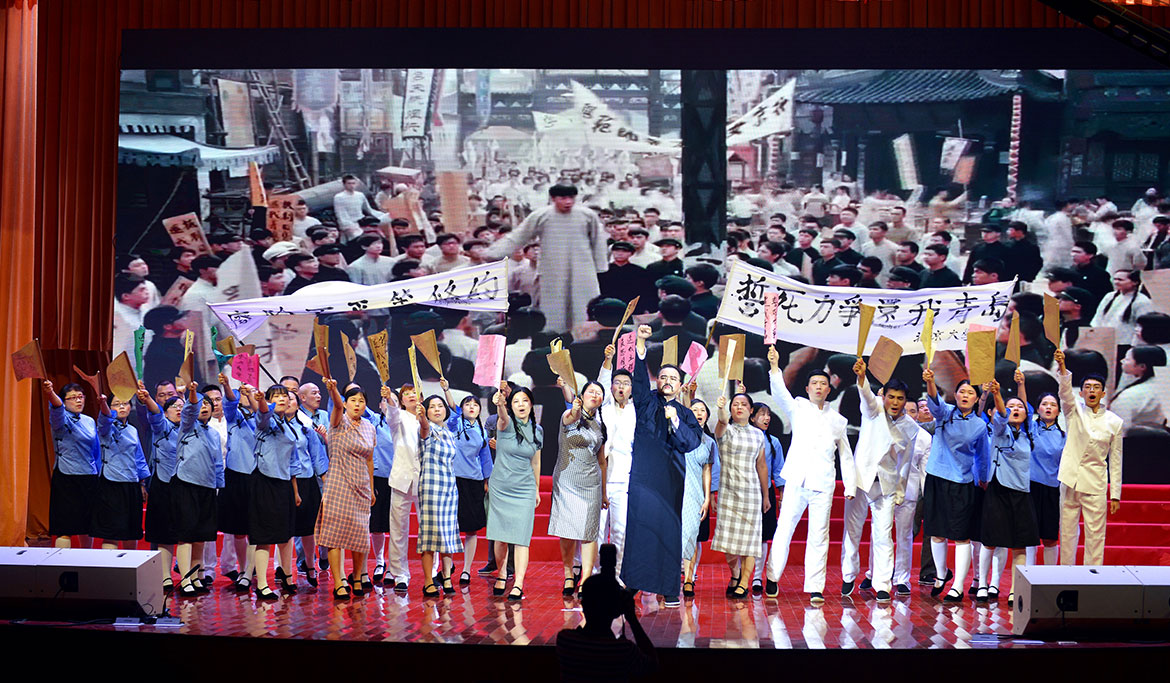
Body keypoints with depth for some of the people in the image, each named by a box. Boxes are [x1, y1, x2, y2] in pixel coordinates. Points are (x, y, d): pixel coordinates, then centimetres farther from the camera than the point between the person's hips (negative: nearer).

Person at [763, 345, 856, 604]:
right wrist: (775, 366, -24)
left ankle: (815, 588, 2)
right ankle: (772, 578, 12)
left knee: (818, 537, 0)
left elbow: (846, 456, 19)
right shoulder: (798, 408, 9)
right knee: (784, 529, -2)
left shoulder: (837, 421, 15)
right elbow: (780, 393, -9)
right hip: (796, 482, -1)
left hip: (823, 485, 1)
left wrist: (850, 486, 10)